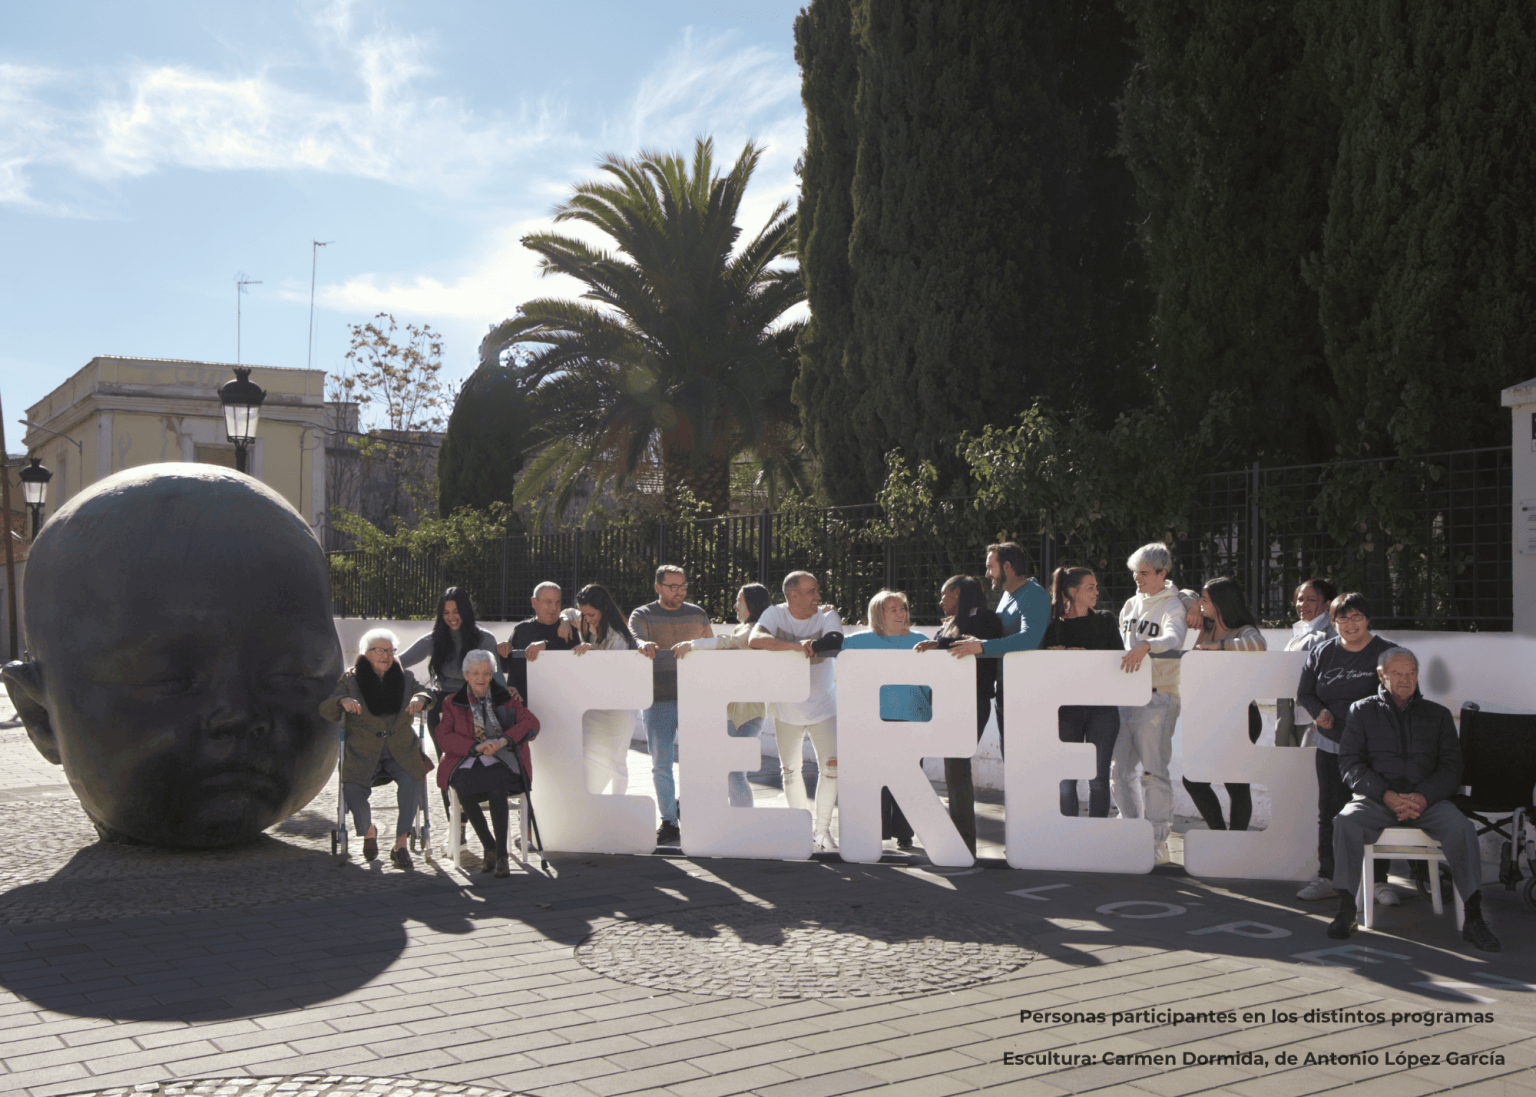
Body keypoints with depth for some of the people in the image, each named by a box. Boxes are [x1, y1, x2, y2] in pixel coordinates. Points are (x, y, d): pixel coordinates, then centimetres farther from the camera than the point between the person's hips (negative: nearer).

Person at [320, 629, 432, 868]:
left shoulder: (406, 678, 13)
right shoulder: (351, 680, 6)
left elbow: (425, 694, 9)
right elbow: (326, 710, -1)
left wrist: (419, 698, -15)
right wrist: (343, 701, -23)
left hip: (401, 754, 1)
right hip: (362, 755, -1)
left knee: (412, 782, -31)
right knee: (352, 792, -27)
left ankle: (401, 845, -20)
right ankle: (368, 832, 9)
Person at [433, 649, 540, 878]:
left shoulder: (506, 698, 15)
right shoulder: (453, 703, 15)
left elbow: (531, 724, 3)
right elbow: (443, 738, 1)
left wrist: (502, 741, -13)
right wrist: (476, 746, -14)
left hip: (502, 760, -1)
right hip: (467, 762, 1)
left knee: (496, 786, -35)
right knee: (464, 788, -33)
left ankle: (502, 855, -31)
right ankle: (489, 848, -16)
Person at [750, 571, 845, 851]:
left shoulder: (828, 616, -7)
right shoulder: (776, 614, -9)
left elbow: (836, 642, -26)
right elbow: (754, 639, -28)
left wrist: (808, 646, -34)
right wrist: (795, 645, -39)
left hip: (822, 705, 0)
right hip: (786, 707, 0)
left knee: (830, 767, -7)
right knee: (790, 770, 11)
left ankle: (822, 828, 8)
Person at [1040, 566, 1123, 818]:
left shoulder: (1105, 621, 10)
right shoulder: (1054, 626, 5)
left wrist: (1082, 654, -12)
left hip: (1102, 707, 1)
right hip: (1067, 709, -1)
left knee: (1098, 778, 2)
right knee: (1066, 779, -2)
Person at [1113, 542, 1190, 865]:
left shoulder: (1172, 606, -6)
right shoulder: (1131, 605, 17)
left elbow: (1173, 638, -27)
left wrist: (1145, 647, -43)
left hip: (1158, 696, -7)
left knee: (1153, 772, -5)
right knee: (1117, 771, 7)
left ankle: (1159, 844, 2)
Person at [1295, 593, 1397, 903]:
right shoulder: (1321, 653, 8)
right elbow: (1304, 694, 14)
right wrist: (1319, 712, -7)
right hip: (1332, 746, 3)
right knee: (1330, 811, 5)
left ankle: (1379, 880, 9)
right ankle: (1325, 878, 13)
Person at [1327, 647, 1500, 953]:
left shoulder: (1438, 715, 19)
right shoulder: (1362, 711, 15)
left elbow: (1451, 767, 9)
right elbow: (1350, 762, 4)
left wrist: (1424, 796, -13)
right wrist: (1387, 795, -13)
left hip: (1427, 799, 1)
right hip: (1376, 799, -1)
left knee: (1461, 827, -30)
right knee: (1346, 821, -32)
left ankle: (1472, 916, -27)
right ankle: (1345, 908, -24)